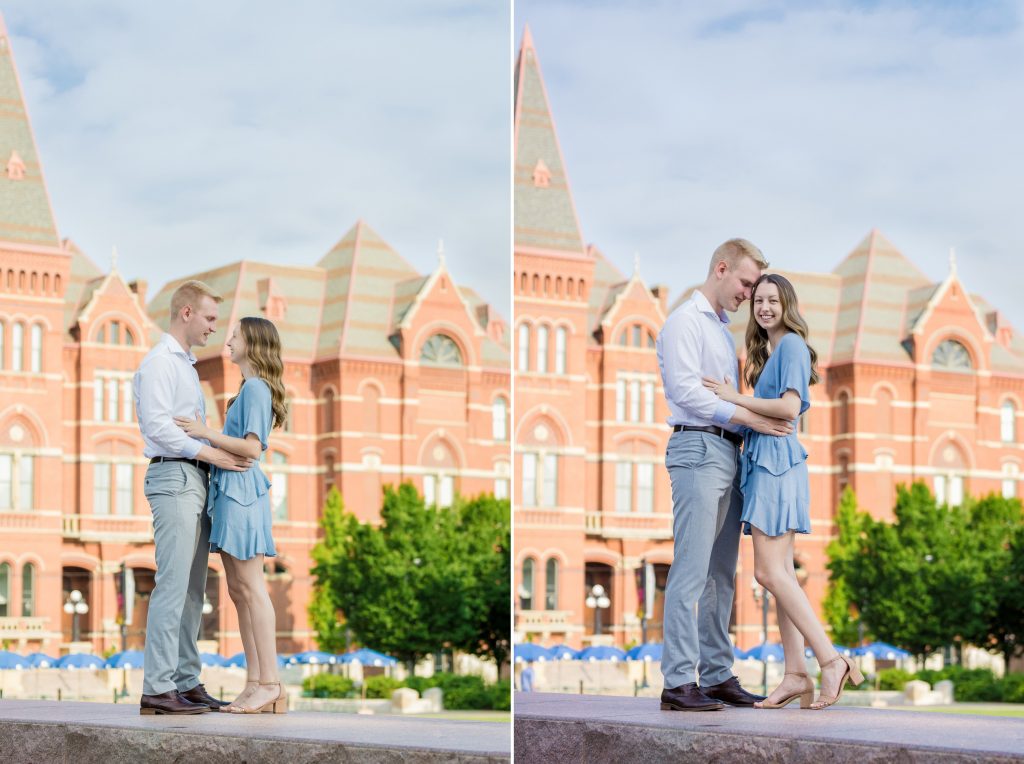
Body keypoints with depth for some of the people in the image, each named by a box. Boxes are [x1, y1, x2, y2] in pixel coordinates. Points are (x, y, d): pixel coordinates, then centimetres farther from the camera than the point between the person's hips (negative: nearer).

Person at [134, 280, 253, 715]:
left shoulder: (186, 365, 24)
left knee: (192, 587, 7)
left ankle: (186, 682, 9)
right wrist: (208, 453, -17)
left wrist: (228, 454, 13)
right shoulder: (159, 362, -6)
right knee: (173, 584, -14)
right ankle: (157, 688, -16)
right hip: (173, 477, -10)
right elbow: (155, 424, -17)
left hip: (195, 481, 10)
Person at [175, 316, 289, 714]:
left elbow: (252, 448, -17)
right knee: (238, 591, 7)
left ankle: (270, 684, -10)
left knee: (251, 588, -10)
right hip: (230, 490, 10)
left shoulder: (255, 388, -9)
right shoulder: (250, 389, 20)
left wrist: (206, 433, -14)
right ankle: (255, 683, 7)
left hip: (242, 490, -10)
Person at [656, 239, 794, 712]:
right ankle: (678, 682, -13)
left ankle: (717, 675, 12)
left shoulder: (723, 330, 24)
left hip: (727, 453, 9)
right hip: (698, 448, -9)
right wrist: (751, 418, -15)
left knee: (721, 574, 8)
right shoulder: (686, 322, -4)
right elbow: (685, 391, -15)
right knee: (691, 571, -12)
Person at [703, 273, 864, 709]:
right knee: (779, 574, 5)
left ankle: (831, 660, -14)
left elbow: (790, 407, -18)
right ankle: (796, 676, 4)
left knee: (769, 572, -14)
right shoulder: (767, 351, 22)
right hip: (762, 459, 10)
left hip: (777, 460, -10)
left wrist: (736, 398, -12)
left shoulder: (791, 345, -7)